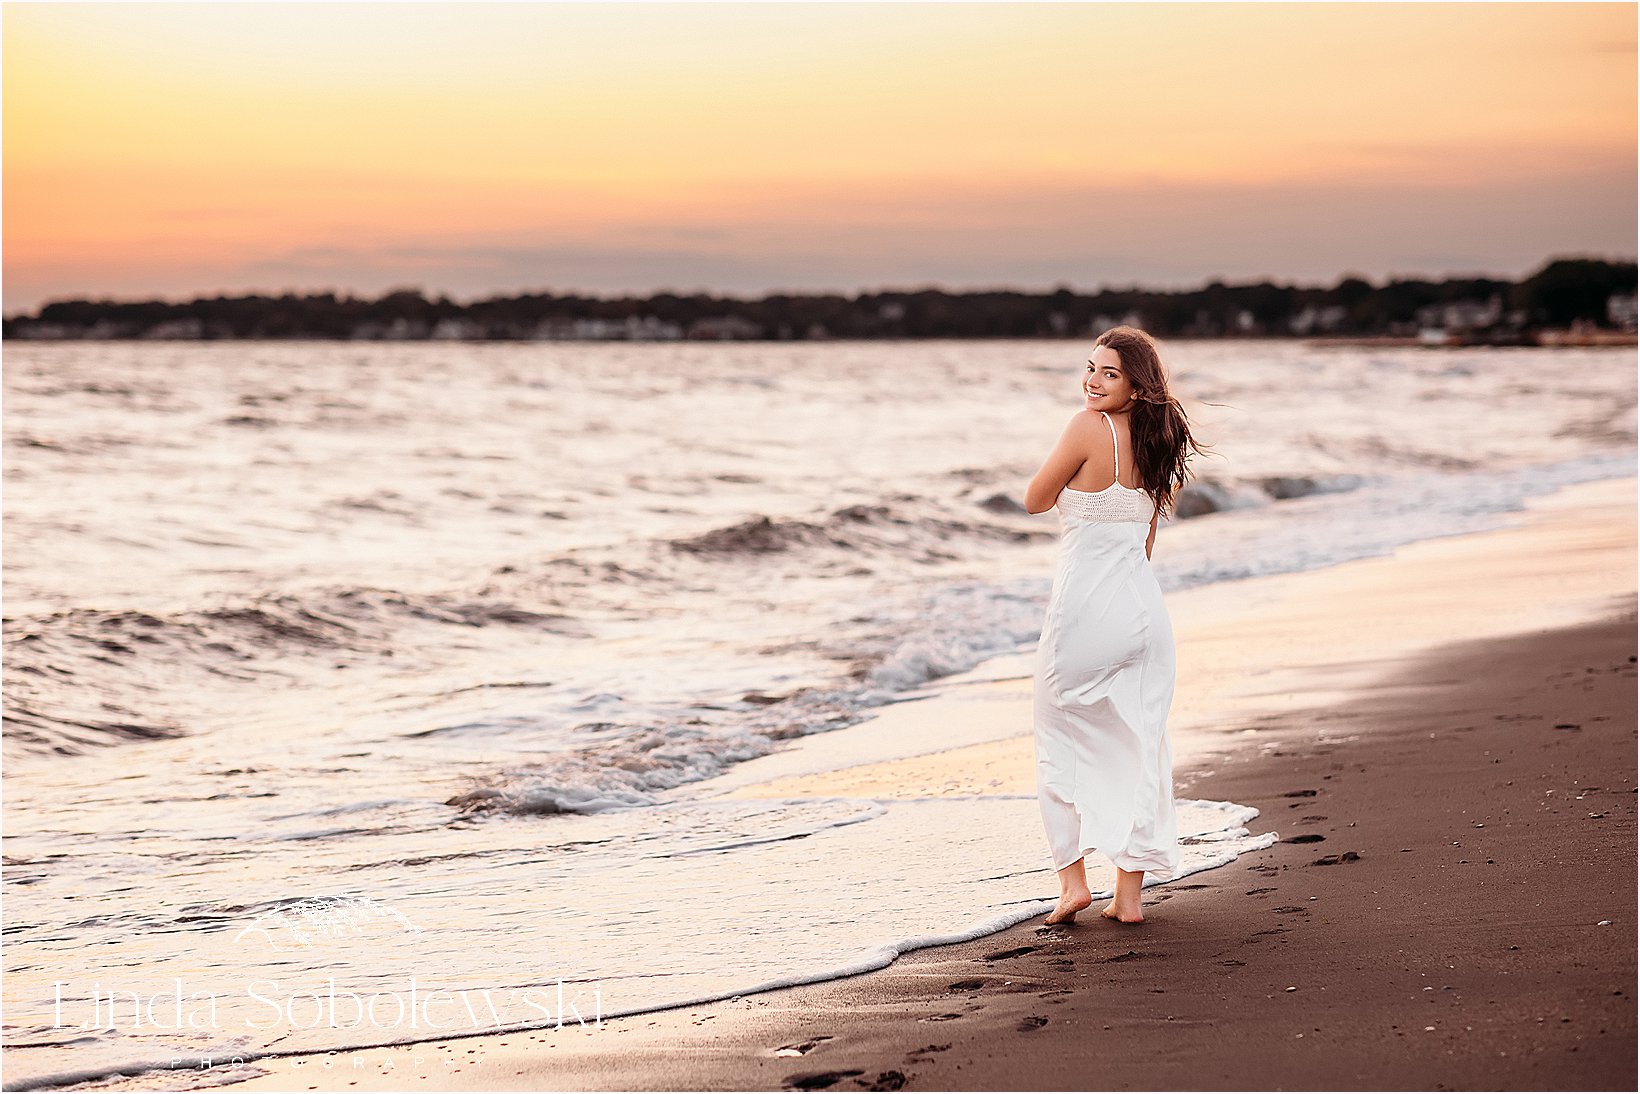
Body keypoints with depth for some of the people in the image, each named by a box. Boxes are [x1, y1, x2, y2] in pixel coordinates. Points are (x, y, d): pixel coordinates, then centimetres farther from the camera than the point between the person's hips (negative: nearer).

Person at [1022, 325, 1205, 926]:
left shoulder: (1087, 427, -15)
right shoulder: (1156, 440, 7)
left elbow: (1035, 500, -4)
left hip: (1084, 607, -6)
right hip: (1144, 606, 6)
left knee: (1060, 740, 11)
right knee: (1138, 746, 10)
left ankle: (1072, 878, 8)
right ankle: (1129, 893, 12)